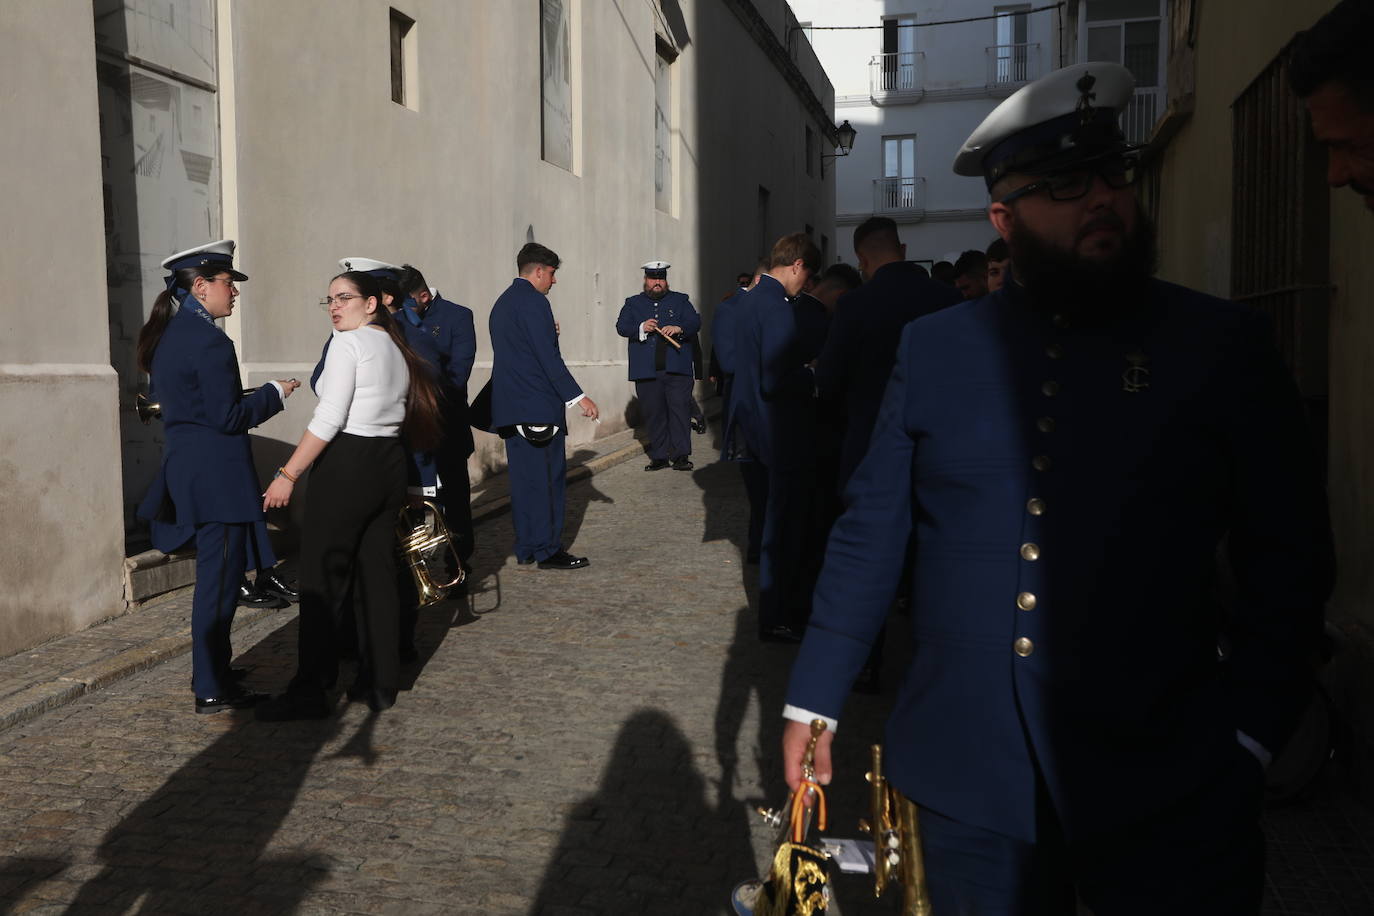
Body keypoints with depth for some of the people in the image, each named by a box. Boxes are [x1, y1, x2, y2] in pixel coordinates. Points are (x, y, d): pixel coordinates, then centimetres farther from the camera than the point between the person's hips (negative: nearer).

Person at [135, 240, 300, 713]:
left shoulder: (166, 334, 11)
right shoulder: (209, 341, -18)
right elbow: (228, 416, -20)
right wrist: (272, 393, -6)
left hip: (184, 465, 10)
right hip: (216, 472, -10)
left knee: (213, 574, 21)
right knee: (219, 578, -2)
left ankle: (214, 668, 33)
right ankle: (212, 689, 4)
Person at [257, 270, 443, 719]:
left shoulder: (348, 343, -10)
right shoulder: (397, 348, 16)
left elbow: (329, 419, -16)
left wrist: (288, 474, -14)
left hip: (347, 465, -8)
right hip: (390, 462, 8)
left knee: (322, 579, -2)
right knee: (377, 573, 11)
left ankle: (310, 691, 2)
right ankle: (378, 685, 16)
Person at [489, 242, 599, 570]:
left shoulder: (503, 302, 18)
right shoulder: (533, 301, -12)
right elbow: (548, 357, -18)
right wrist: (577, 396, -17)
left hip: (511, 406, 10)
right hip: (539, 405, -9)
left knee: (523, 477, 11)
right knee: (548, 477, -4)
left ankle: (526, 548, 16)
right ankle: (548, 550, -1)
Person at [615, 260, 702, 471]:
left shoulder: (680, 300, 14)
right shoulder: (633, 303, 15)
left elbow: (695, 322, 3)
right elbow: (621, 327, 3)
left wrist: (679, 329, -18)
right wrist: (641, 328, -16)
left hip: (677, 368, -1)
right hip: (646, 371, 1)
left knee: (680, 409, -8)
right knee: (654, 414, 4)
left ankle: (681, 455, -5)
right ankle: (659, 457, 11)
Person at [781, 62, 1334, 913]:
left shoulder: (1223, 345, -1)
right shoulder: (934, 346, 2)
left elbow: (1288, 559, 0)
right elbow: (870, 534, 4)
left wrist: (1248, 740, -8)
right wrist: (812, 702, 5)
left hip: (1169, 786, -1)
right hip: (967, 773, 2)